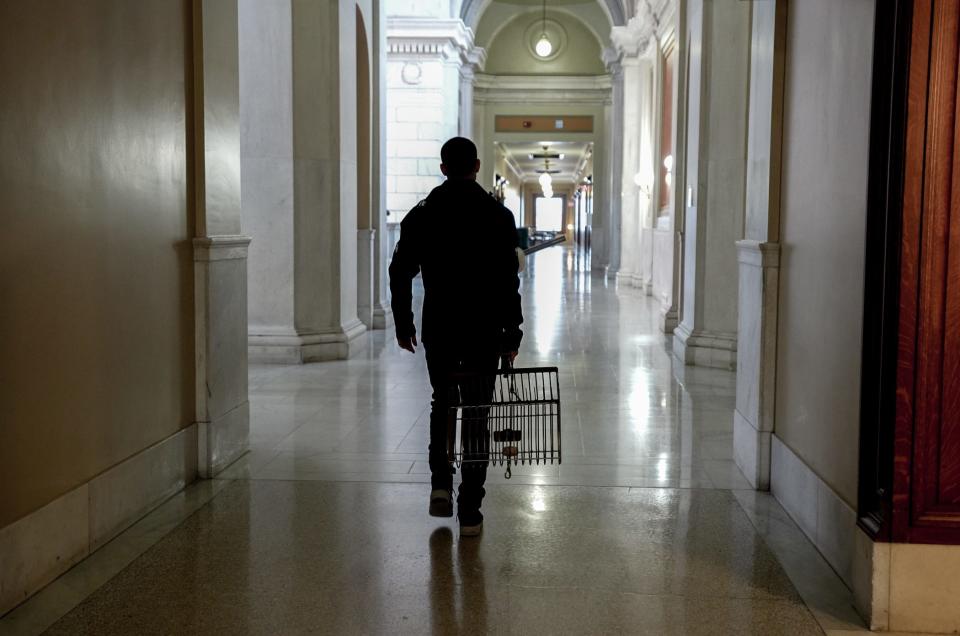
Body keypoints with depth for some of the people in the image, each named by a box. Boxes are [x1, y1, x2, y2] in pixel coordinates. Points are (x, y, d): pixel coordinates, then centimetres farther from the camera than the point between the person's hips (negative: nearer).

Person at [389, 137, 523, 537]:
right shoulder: (498, 216, -4)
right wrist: (512, 337, -4)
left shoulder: (421, 215, 2)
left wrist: (403, 325, 11)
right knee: (476, 415, 4)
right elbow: (508, 283, -9)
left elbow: (400, 274, 2)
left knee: (442, 404, 23)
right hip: (485, 331, -2)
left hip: (438, 329, 2)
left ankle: (441, 484, 10)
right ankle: (470, 512, 4)